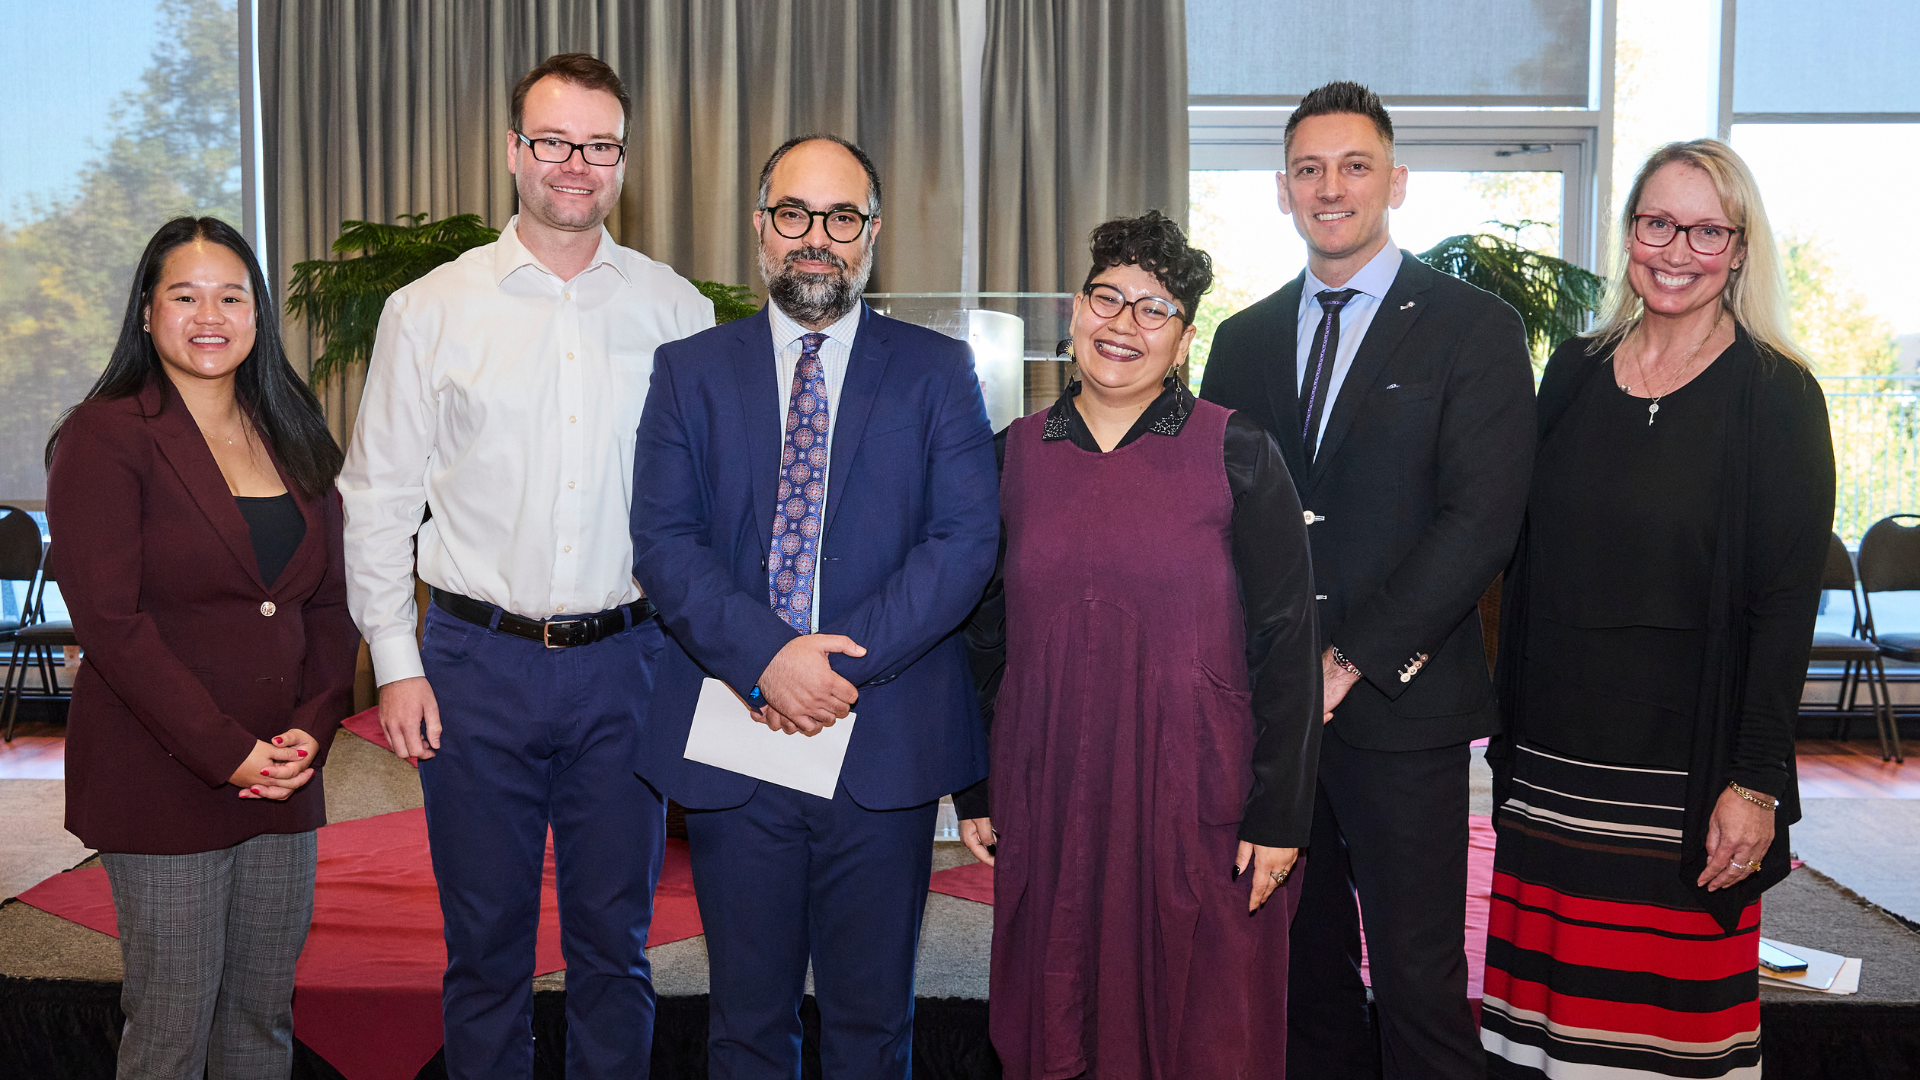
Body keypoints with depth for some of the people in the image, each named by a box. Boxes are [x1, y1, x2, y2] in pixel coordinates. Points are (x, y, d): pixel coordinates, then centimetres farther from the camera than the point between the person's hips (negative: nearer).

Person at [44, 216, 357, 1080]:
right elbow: (109, 619, -13)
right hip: (159, 776, -5)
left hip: (282, 776, 5)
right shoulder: (106, 435, -6)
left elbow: (331, 604, 11)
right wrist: (226, 752, -16)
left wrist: (312, 729, -5)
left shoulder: (293, 442, 11)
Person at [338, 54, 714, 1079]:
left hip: (627, 659, 1)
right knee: (484, 942, 11)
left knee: (615, 939, 12)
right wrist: (396, 661, -1)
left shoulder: (676, 310, 4)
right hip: (479, 660, 0)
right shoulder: (429, 310, 2)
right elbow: (378, 498, 4)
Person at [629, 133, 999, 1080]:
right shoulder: (688, 371, 7)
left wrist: (846, 660, -16)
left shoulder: (939, 373, 4)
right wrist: (765, 658, -17)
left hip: (884, 743, 0)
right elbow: (663, 540, -3)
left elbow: (967, 540, -6)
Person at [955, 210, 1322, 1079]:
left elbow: (1286, 641, -4)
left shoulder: (1238, 455, -4)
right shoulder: (1013, 455, 5)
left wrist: (1280, 815, -7)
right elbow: (983, 634, 10)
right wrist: (973, 791, 9)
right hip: (1047, 802, 3)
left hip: (1198, 802, -2)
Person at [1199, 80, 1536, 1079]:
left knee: (1419, 984, 2)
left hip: (1399, 705, -4)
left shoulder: (1474, 329, -1)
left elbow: (1482, 519, -10)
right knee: (1301, 969, 13)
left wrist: (1353, 660, -13)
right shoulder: (1244, 340, 13)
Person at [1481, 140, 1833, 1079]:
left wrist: (1755, 782, -12)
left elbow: (1785, 604, -7)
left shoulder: (1776, 396, -4)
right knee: (1552, 992, 10)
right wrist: (1512, 727, 9)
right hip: (1556, 754, 4)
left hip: (1684, 763, -4)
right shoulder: (1573, 374, 8)